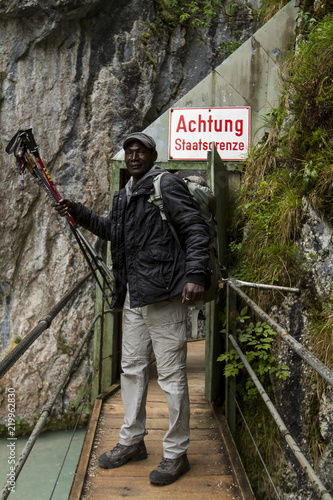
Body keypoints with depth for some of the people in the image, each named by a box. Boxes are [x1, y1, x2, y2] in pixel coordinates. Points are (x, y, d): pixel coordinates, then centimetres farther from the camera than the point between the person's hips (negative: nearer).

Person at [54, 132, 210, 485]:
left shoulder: (167, 185, -5)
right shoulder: (123, 196, 19)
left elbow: (195, 229, -11)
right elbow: (112, 230, 34)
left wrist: (195, 274, -21)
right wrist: (77, 213, 25)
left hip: (163, 295, -8)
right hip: (133, 296, 9)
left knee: (171, 375, 0)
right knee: (131, 367, 16)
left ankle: (176, 453, 15)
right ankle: (132, 441, 32)